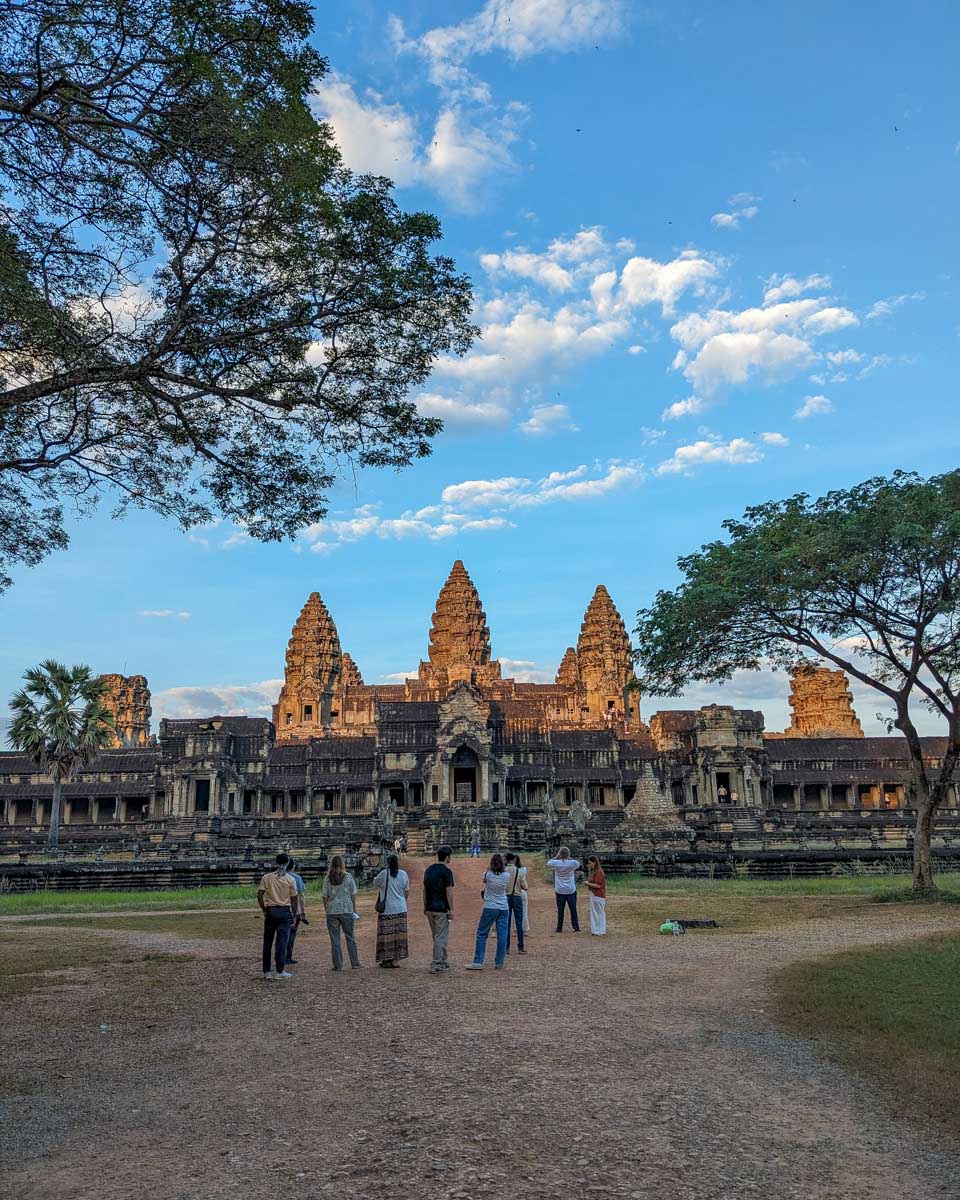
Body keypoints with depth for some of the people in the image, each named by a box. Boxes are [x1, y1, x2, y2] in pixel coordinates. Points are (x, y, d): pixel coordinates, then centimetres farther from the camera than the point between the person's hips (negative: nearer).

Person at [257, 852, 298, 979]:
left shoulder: (266, 877, 1)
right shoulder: (290, 880, -2)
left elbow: (259, 895, -3)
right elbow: (294, 899, -1)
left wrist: (264, 910, 8)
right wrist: (294, 915, 9)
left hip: (270, 911, 2)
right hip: (285, 911, -1)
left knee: (267, 942, 10)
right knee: (282, 941, 0)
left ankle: (266, 971, 13)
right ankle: (280, 971, -2)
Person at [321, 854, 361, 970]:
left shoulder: (328, 878, -2)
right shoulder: (348, 876, -2)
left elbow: (325, 897, -2)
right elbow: (353, 895, 1)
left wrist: (326, 910, 9)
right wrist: (353, 910, 8)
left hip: (332, 911, 0)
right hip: (347, 910, 0)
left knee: (335, 940, 7)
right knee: (350, 938, 9)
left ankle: (338, 965, 8)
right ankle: (355, 964, 10)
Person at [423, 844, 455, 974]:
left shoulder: (428, 869, 10)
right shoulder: (446, 871, -11)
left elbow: (424, 890, 13)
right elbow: (448, 891, -13)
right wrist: (451, 909, -9)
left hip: (430, 908, 7)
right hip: (441, 908, -7)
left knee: (437, 937, 16)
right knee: (441, 937, -2)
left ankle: (443, 963, 23)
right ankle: (436, 965, -3)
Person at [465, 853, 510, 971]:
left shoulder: (487, 875, -9)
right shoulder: (506, 876, -4)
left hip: (490, 908, -2)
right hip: (504, 908, 2)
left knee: (482, 934, 5)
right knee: (502, 935, 6)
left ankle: (478, 962, 2)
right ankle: (499, 963, 9)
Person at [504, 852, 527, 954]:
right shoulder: (520, 871, -8)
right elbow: (524, 887, -8)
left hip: (506, 898, 1)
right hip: (517, 897, -1)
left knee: (506, 924, 7)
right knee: (519, 923, 6)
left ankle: (506, 948, 8)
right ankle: (520, 948, 7)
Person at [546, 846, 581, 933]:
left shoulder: (556, 863, -11)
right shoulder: (572, 863, -10)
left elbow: (549, 863, 10)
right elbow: (578, 863, 13)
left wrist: (556, 857, 12)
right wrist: (569, 858, 9)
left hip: (560, 891, 0)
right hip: (571, 891, 0)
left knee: (560, 910, 6)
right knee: (573, 910, 9)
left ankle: (559, 929, 11)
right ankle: (576, 928, 13)